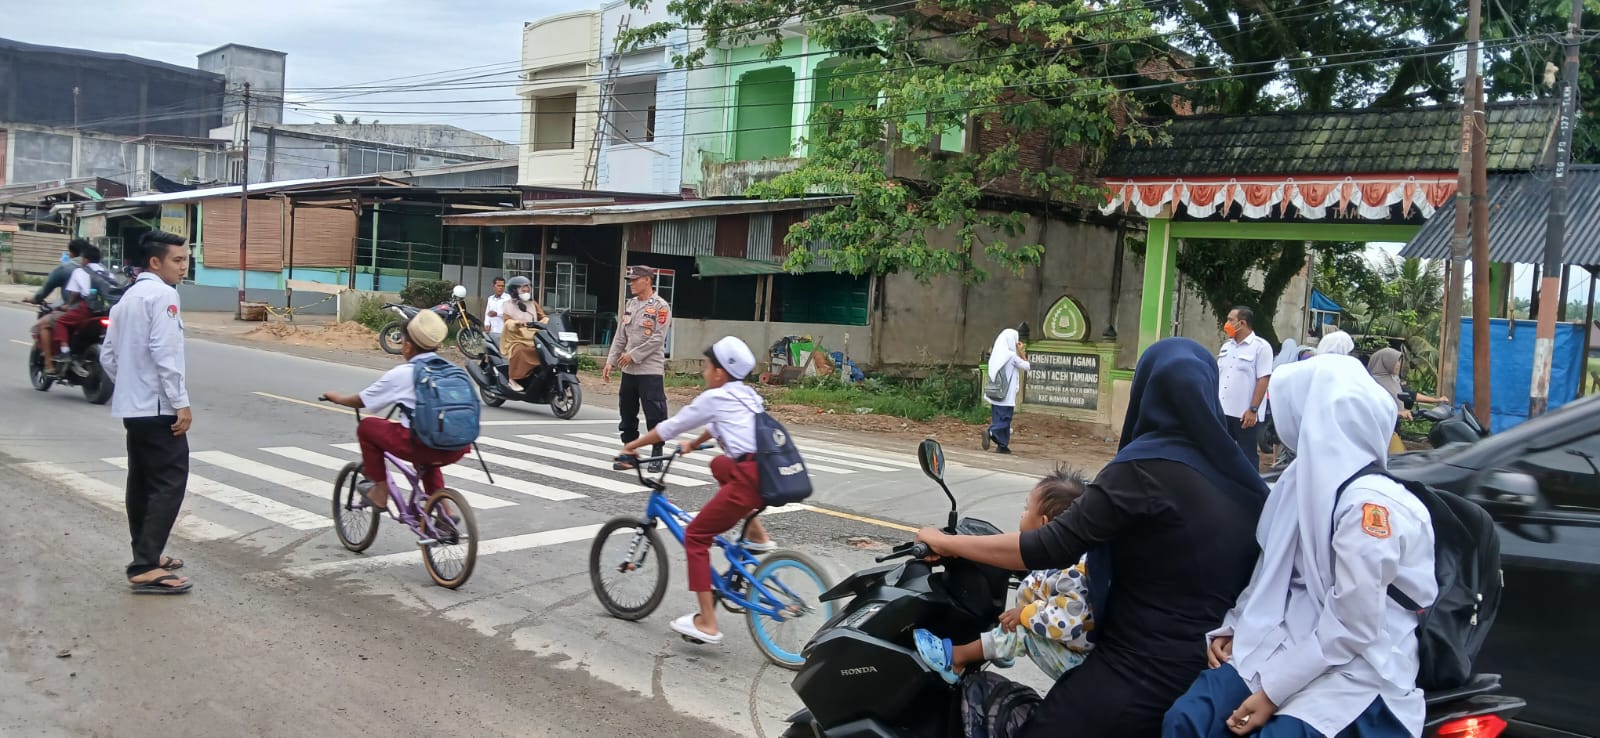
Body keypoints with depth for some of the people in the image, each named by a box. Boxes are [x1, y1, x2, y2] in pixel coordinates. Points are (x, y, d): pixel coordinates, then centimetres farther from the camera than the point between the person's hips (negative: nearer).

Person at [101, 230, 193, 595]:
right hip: (159, 407, -10)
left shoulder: (127, 298, 17)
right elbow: (165, 352, -21)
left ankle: (146, 556, 23)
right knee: (169, 482, -9)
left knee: (142, 482, 15)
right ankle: (146, 568, -12)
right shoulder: (162, 294, -12)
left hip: (133, 407, 10)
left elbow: (108, 355, 18)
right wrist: (181, 403, -19)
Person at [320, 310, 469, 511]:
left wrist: (338, 398, 33)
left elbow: (362, 400, 12)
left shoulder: (401, 374, 0)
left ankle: (380, 491, 19)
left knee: (366, 426, 16)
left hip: (419, 445, -6)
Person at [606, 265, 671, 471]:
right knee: (627, 412, 12)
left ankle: (657, 456, 6)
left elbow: (657, 339, -14)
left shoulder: (660, 307, -7)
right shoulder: (630, 305, 13)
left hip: (651, 370, -7)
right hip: (628, 370, 7)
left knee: (654, 414, -4)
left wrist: (633, 355, -15)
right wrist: (610, 361, 6)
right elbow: (620, 337, 14)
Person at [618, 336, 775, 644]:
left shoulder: (714, 397, 2)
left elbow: (670, 427, 11)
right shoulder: (746, 395, 23)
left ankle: (707, 624, 2)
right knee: (720, 465, 36)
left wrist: (633, 446, 24)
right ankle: (758, 537, 26)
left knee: (695, 536, 5)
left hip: (752, 479, -8)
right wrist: (692, 445, 56)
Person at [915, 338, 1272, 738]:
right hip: (1212, 680, 8)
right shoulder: (1243, 480, 2)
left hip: (1136, 678, -7)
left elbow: (1049, 548, -20)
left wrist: (946, 543, -10)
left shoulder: (1144, 468, -19)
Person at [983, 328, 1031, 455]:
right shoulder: (1011, 355, -12)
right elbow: (1026, 366, 0)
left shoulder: (996, 354, 7)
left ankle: (1002, 445, 11)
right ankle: (990, 433, -25)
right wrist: (1021, 352, 8)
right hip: (1007, 395, -7)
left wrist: (1020, 353, 21)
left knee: (998, 419, 11)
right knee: (1004, 419, -2)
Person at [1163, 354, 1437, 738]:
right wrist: (1231, 628, 3)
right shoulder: (1305, 478, 7)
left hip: (1353, 665, -6)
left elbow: (1352, 629, -20)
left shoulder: (1369, 503, -19)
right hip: (1291, 642, 7)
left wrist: (1273, 691, -18)